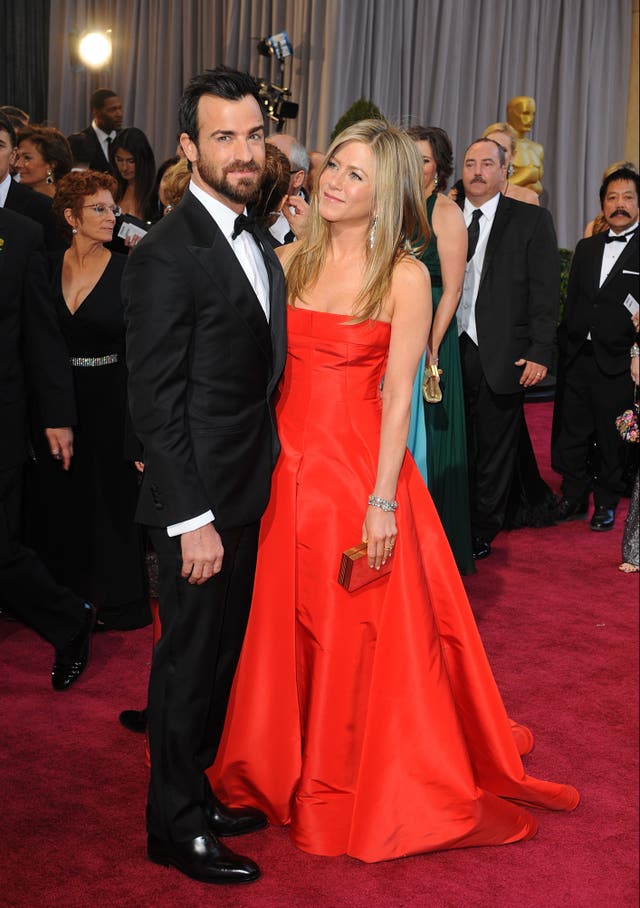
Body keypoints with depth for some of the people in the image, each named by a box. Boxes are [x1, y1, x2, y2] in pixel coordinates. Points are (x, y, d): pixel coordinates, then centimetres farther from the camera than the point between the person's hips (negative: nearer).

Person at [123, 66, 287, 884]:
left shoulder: (255, 239, 10)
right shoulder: (168, 254, -18)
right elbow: (155, 402, -20)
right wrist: (192, 520, -21)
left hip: (249, 493, 8)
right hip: (201, 502, -8)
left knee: (221, 651, 19)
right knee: (190, 659, 5)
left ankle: (198, 791, 36)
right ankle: (174, 827, 22)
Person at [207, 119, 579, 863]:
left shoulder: (405, 278, -6)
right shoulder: (292, 260, 6)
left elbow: (398, 396, -9)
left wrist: (383, 500, -14)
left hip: (360, 468, -4)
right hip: (286, 466, 4)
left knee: (360, 638, 6)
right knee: (285, 628, 15)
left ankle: (369, 791, 26)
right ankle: (281, 769, 36)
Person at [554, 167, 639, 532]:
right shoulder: (586, 248, 13)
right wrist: (564, 347, 10)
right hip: (578, 359, 5)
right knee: (572, 434, 11)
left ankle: (607, 503, 21)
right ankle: (574, 499, 24)